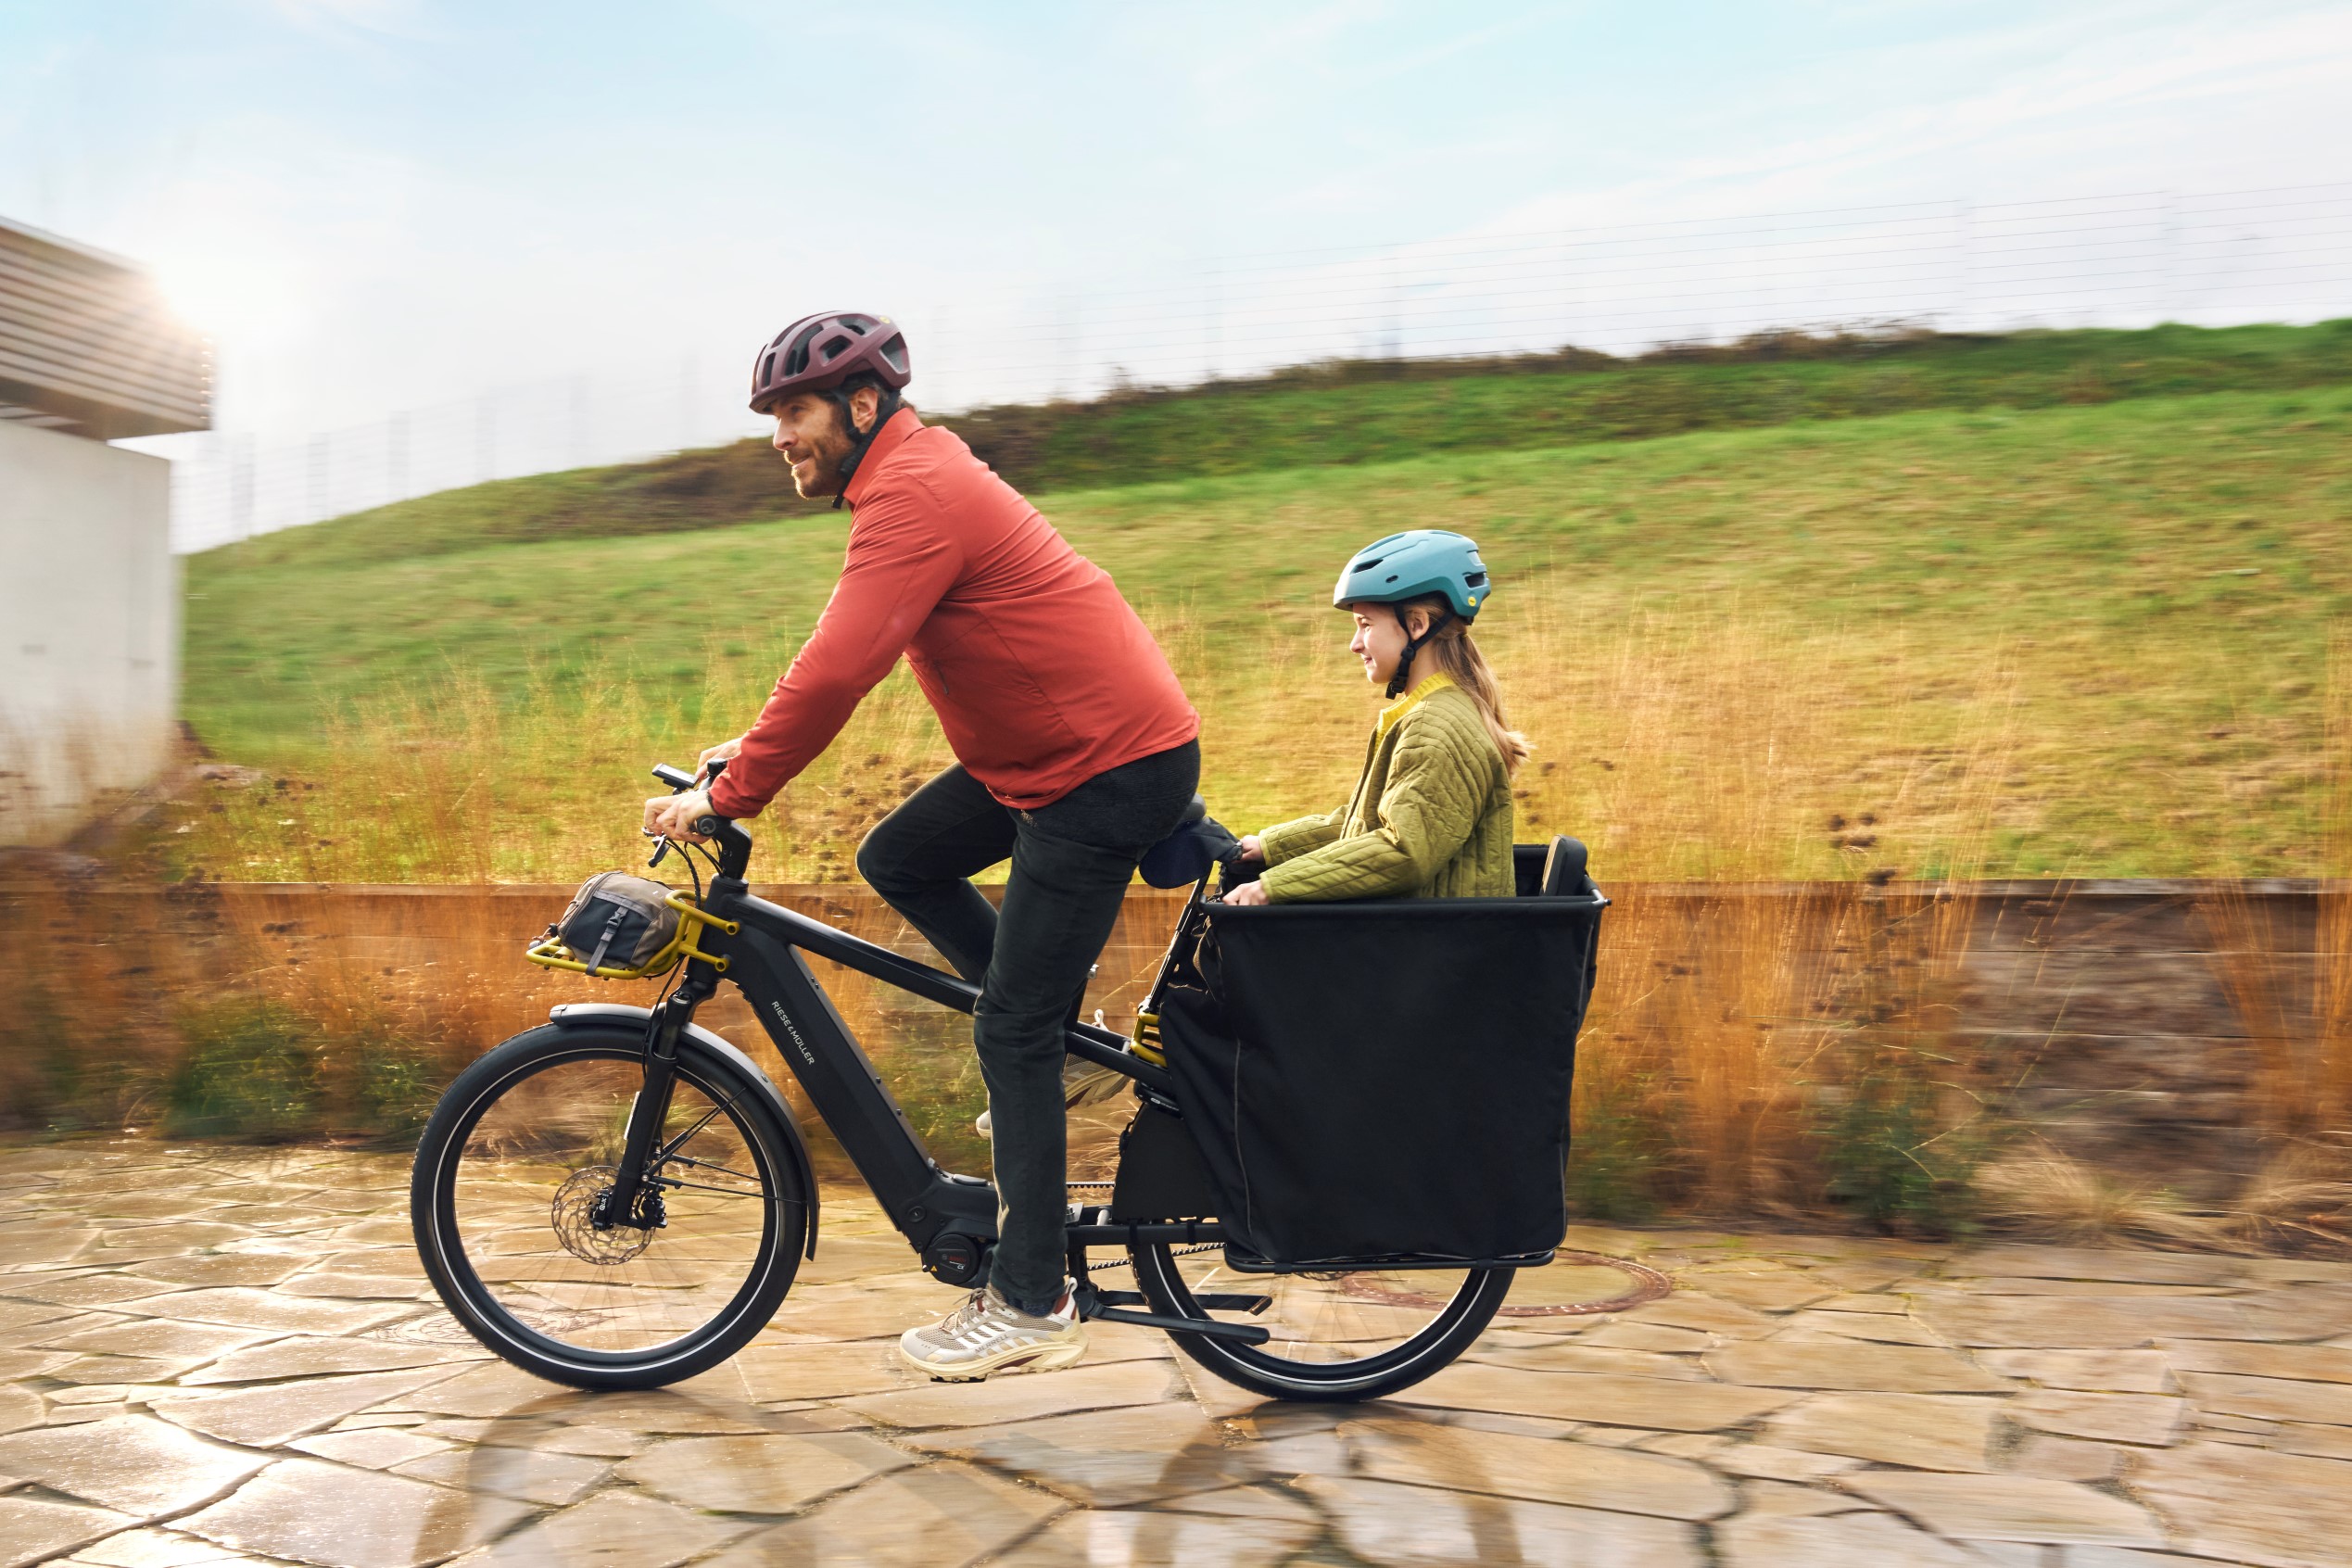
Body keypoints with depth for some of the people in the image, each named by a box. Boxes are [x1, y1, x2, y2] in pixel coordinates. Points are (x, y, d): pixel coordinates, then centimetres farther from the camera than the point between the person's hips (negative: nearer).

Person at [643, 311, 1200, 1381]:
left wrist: (725, 796, -18)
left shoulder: (915, 494, -19)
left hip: (1113, 769, -10)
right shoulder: (916, 475, 14)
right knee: (896, 860, 14)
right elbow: (846, 658, 21)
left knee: (1011, 1031, -6)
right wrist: (757, 746, 15)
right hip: (1050, 746, 10)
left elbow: (837, 670, -26)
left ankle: (1031, 1306, 3)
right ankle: (1050, 1042, 22)